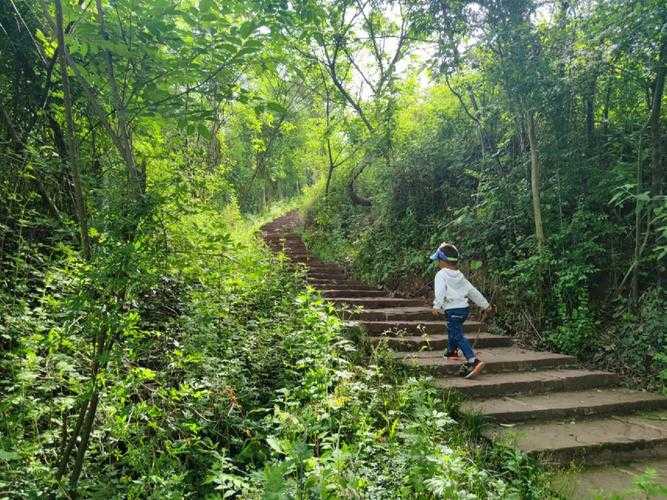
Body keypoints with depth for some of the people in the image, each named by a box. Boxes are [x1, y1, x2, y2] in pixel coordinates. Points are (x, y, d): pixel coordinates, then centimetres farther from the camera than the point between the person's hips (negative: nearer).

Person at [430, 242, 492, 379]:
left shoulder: (441, 274, -6)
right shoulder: (460, 275, 17)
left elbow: (440, 291, -24)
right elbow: (473, 291, 20)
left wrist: (437, 306, -33)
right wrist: (485, 305, 26)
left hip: (453, 310, -9)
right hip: (464, 308, 9)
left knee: (458, 336, -12)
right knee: (452, 330, 30)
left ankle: (474, 361, -25)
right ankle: (452, 351, 47)